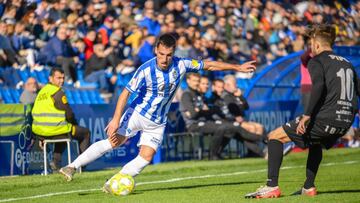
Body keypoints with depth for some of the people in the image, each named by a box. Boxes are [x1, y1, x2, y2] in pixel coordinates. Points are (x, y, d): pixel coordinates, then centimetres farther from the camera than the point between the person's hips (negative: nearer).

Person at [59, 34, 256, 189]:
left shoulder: (180, 65, -13)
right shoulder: (146, 70, -22)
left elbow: (209, 65, -1)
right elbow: (125, 93, -17)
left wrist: (238, 67, 0)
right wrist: (116, 119, -24)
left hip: (157, 122, 4)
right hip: (138, 113, -4)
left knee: (146, 157, -9)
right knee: (113, 141, -16)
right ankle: (72, 167, -13)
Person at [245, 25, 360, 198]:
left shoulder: (316, 61, -1)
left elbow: (319, 86, -19)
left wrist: (307, 115, -22)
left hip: (324, 118, -7)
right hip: (345, 122, 7)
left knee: (275, 137, 5)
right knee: (316, 143, 39)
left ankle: (272, 186, -5)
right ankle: (309, 187, 31)